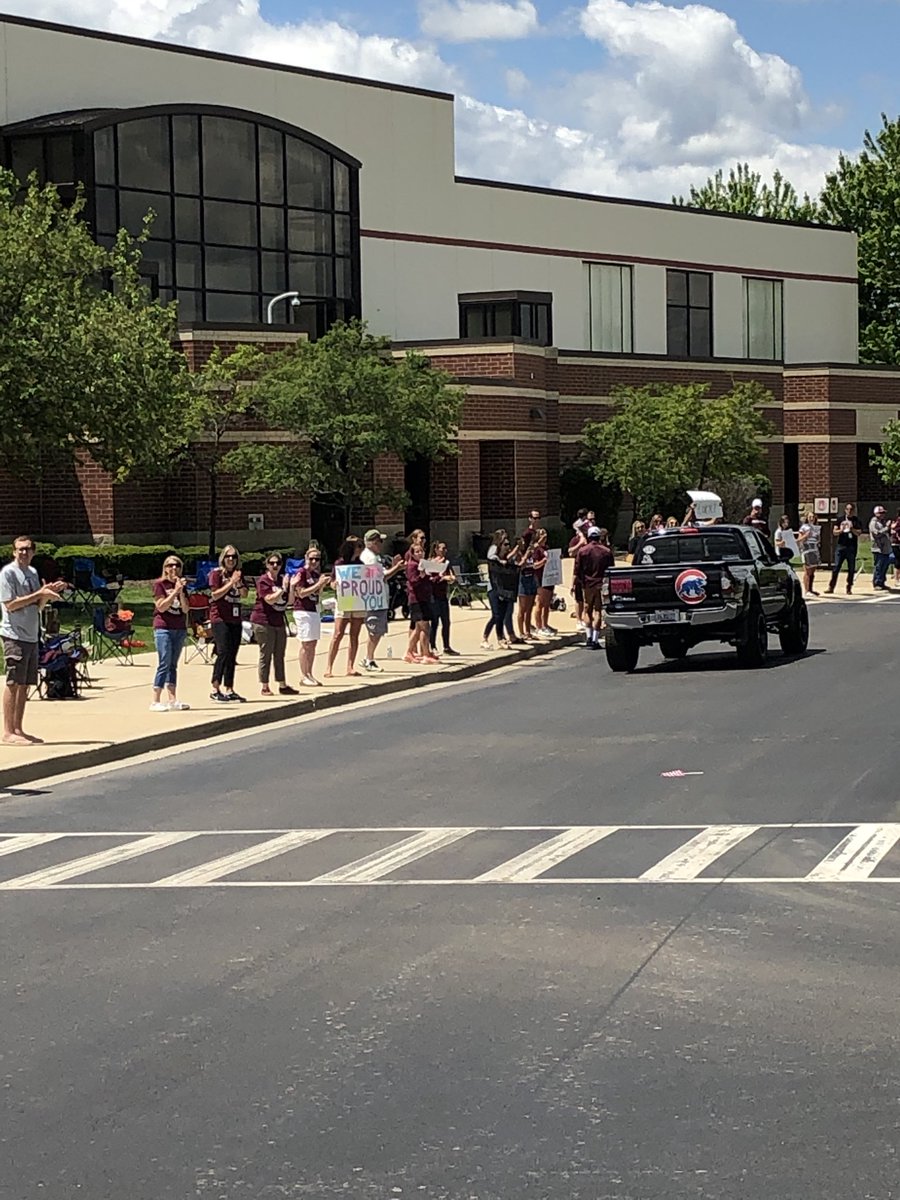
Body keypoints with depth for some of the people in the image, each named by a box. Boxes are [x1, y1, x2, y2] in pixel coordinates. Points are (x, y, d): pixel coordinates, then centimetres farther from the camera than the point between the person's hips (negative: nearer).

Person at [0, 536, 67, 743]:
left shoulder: (33, 573, 16)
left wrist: (49, 592, 0)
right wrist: (39, 594, -16)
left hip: (31, 636, 8)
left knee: (25, 684, 9)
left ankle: (18, 729, 15)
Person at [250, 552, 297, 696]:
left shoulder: (282, 579, 12)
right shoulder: (263, 580, -9)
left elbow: (289, 601, 12)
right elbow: (270, 599, -19)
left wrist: (292, 586, -2)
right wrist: (283, 589, -16)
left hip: (279, 621, 7)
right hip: (263, 621, -7)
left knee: (280, 655, 11)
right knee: (266, 655, -3)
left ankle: (282, 685, 17)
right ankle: (264, 687, 3)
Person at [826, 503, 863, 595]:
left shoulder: (856, 520, 4)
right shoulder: (841, 519, 8)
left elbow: (859, 533, -6)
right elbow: (834, 532, 5)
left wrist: (852, 529, -23)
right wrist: (841, 530, -15)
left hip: (852, 547, 0)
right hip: (841, 546, 0)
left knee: (851, 569, 3)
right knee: (836, 567, -3)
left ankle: (849, 588, 10)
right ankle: (831, 587, -1)